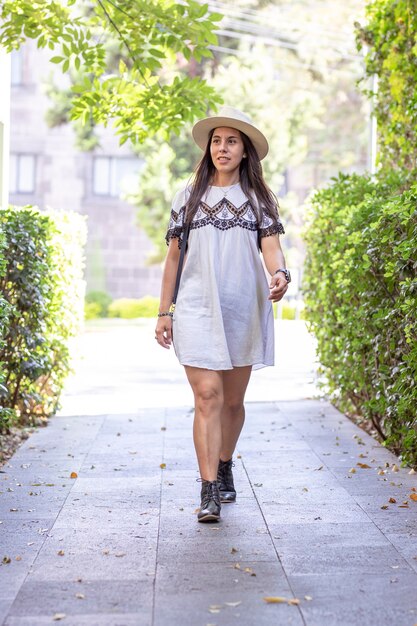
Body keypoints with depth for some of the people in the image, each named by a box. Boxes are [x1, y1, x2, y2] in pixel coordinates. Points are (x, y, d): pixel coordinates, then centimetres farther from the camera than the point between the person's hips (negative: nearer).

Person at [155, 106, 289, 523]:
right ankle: (209, 492, -12)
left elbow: (271, 247, -2)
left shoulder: (259, 198, 9)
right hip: (197, 309, -1)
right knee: (207, 395, -12)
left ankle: (224, 466, 33)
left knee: (233, 400, 10)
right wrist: (164, 312, 7)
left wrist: (279, 274, -26)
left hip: (244, 309, 1)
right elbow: (173, 257, 11)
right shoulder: (188, 197, 10)